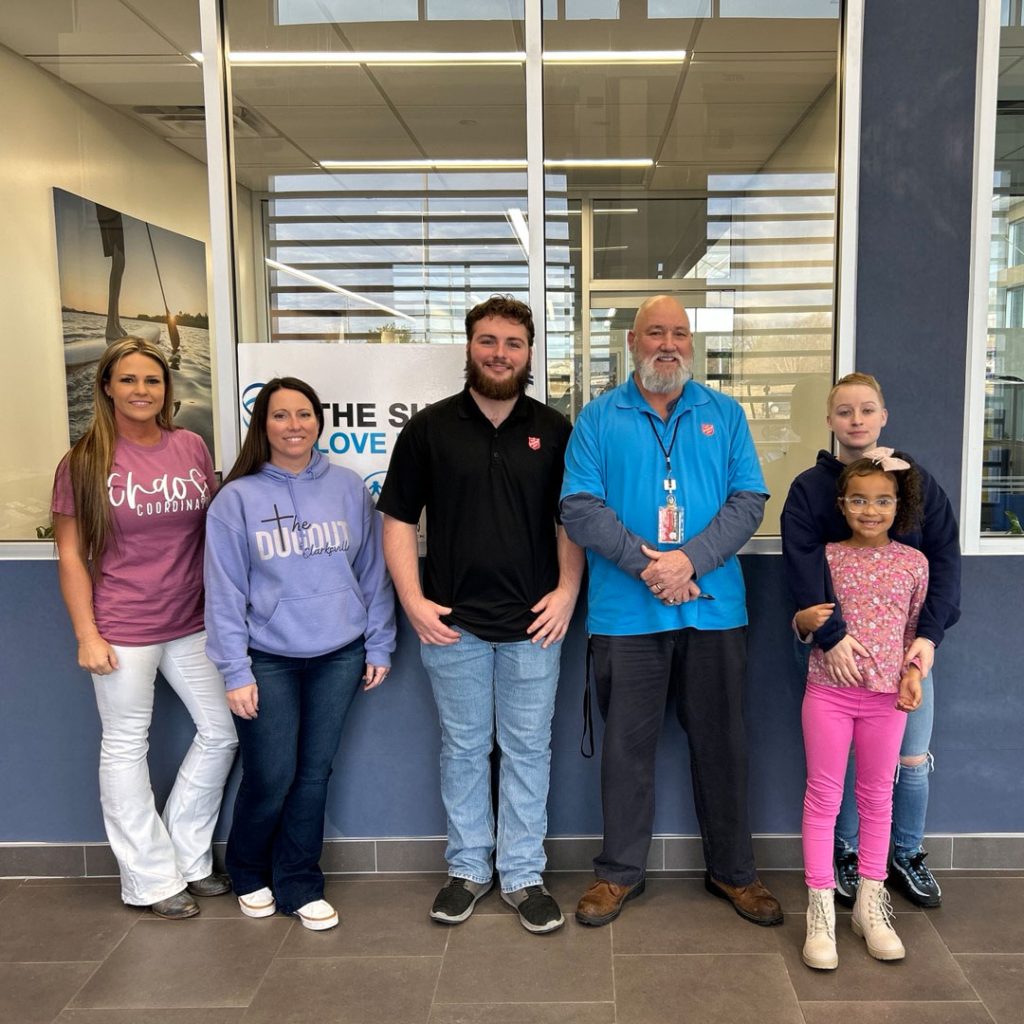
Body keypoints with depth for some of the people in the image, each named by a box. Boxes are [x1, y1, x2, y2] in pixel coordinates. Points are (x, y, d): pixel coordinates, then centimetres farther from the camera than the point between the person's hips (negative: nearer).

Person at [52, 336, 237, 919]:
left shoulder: (192, 448, 3)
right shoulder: (86, 462, -6)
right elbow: (71, 555, -4)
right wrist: (87, 634, -9)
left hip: (191, 622, 5)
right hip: (123, 630, -4)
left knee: (222, 731, 10)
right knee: (127, 746, 7)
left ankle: (188, 858, 29)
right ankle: (152, 880, 24)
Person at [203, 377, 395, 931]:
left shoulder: (348, 487, 1)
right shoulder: (237, 498, -5)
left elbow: (372, 571, 6)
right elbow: (224, 591, -6)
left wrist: (379, 646, 5)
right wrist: (235, 672, -8)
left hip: (339, 656, 2)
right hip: (268, 661, -2)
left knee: (313, 775, 10)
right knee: (271, 778, 4)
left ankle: (299, 884, 28)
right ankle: (248, 873, 32)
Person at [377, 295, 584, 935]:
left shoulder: (555, 431, 5)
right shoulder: (430, 428, 2)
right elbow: (399, 521, 3)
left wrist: (567, 591, -5)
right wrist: (413, 600, -6)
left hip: (533, 624, 0)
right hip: (453, 623, 0)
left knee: (528, 749, 8)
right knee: (464, 748, 11)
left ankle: (524, 875, 22)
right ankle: (469, 869, 28)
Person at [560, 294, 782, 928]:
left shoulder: (725, 414, 8)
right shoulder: (598, 418, 4)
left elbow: (749, 501, -1)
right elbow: (580, 507, -6)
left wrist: (691, 559, -15)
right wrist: (646, 563, -17)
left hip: (715, 608, 1)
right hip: (626, 611, -1)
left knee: (721, 741, 12)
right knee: (627, 744, 9)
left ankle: (733, 870, 29)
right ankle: (621, 870, 26)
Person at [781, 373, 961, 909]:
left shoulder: (917, 480, 3)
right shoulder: (809, 487, -2)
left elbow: (945, 559, -3)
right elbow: (803, 569, -13)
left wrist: (930, 634, -15)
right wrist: (830, 636, -24)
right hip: (839, 645, -1)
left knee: (913, 759, 8)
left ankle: (908, 858, 30)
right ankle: (844, 856, 26)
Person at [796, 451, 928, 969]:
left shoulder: (913, 562, 1)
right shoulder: (826, 557, -2)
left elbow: (917, 628, 9)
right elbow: (803, 628, 4)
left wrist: (914, 671, -6)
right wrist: (805, 621, -18)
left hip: (887, 695, 2)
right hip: (828, 691, -1)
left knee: (877, 796, 12)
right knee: (823, 795, 3)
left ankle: (870, 904, 26)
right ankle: (821, 909, 12)